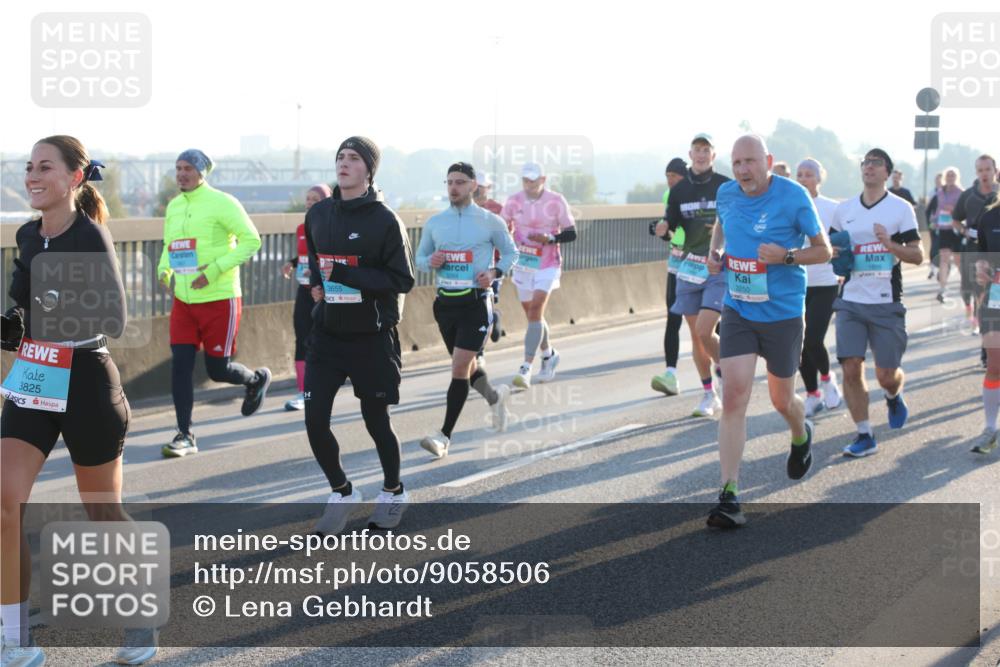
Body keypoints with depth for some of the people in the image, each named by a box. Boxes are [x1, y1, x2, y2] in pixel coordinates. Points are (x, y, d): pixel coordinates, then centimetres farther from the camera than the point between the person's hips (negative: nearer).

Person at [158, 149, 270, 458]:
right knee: (180, 365, -2)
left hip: (219, 300, -6)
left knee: (218, 369, 1)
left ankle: (257, 379, 34)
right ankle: (185, 435, 5)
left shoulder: (221, 203, -11)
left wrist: (215, 269, -20)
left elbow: (252, 240, -14)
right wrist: (164, 270, 1)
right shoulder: (174, 207, 9)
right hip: (183, 301, 6)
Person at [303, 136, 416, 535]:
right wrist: (316, 282, 2)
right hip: (327, 333, 4)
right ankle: (342, 493, 20)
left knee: (375, 419, 9)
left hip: (372, 337, -4)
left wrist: (344, 274, -22)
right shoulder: (318, 214, 5)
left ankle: (393, 492, 34)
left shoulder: (384, 220, -12)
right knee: (315, 419, -3)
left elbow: (402, 281, -15)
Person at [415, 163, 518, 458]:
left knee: (459, 369, -11)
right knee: (466, 366, 16)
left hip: (476, 303, -5)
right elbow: (420, 258, 14)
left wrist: (494, 272, -12)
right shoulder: (434, 222, 7)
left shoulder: (491, 221, -3)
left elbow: (510, 253, 7)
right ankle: (495, 396, 46)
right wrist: (431, 262, -9)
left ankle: (445, 436, -8)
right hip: (445, 303, 5)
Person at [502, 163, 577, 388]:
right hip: (522, 265, 4)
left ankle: (526, 368, -19)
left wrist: (550, 239, -23)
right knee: (532, 315, 13)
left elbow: (571, 233, -6)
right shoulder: (514, 202, -1)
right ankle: (549, 355, 37)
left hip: (547, 266, -4)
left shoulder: (556, 201, -10)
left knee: (535, 311, -17)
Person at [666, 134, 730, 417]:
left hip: (720, 269, -4)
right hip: (689, 268, 4)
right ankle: (709, 395, 18)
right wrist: (665, 229, -11)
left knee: (705, 331, -17)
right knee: (696, 335, 6)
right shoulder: (679, 189, 7)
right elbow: (671, 226, 12)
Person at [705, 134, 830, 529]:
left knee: (781, 401, 13)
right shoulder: (727, 193, 0)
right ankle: (729, 496, -12)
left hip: (782, 314, -2)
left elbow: (824, 251, -5)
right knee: (734, 397, -11)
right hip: (737, 311, 3)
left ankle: (801, 437, 51)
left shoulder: (793, 197, -13)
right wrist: (714, 251, 3)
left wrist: (786, 256, -23)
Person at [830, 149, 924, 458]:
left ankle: (894, 397, 37)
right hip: (851, 301, 3)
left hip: (887, 304, -3)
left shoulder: (901, 208, -1)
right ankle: (864, 436, 3)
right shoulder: (844, 209, 9)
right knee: (851, 368, -8)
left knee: (887, 374, 0)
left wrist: (890, 245, -21)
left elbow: (918, 256, -4)